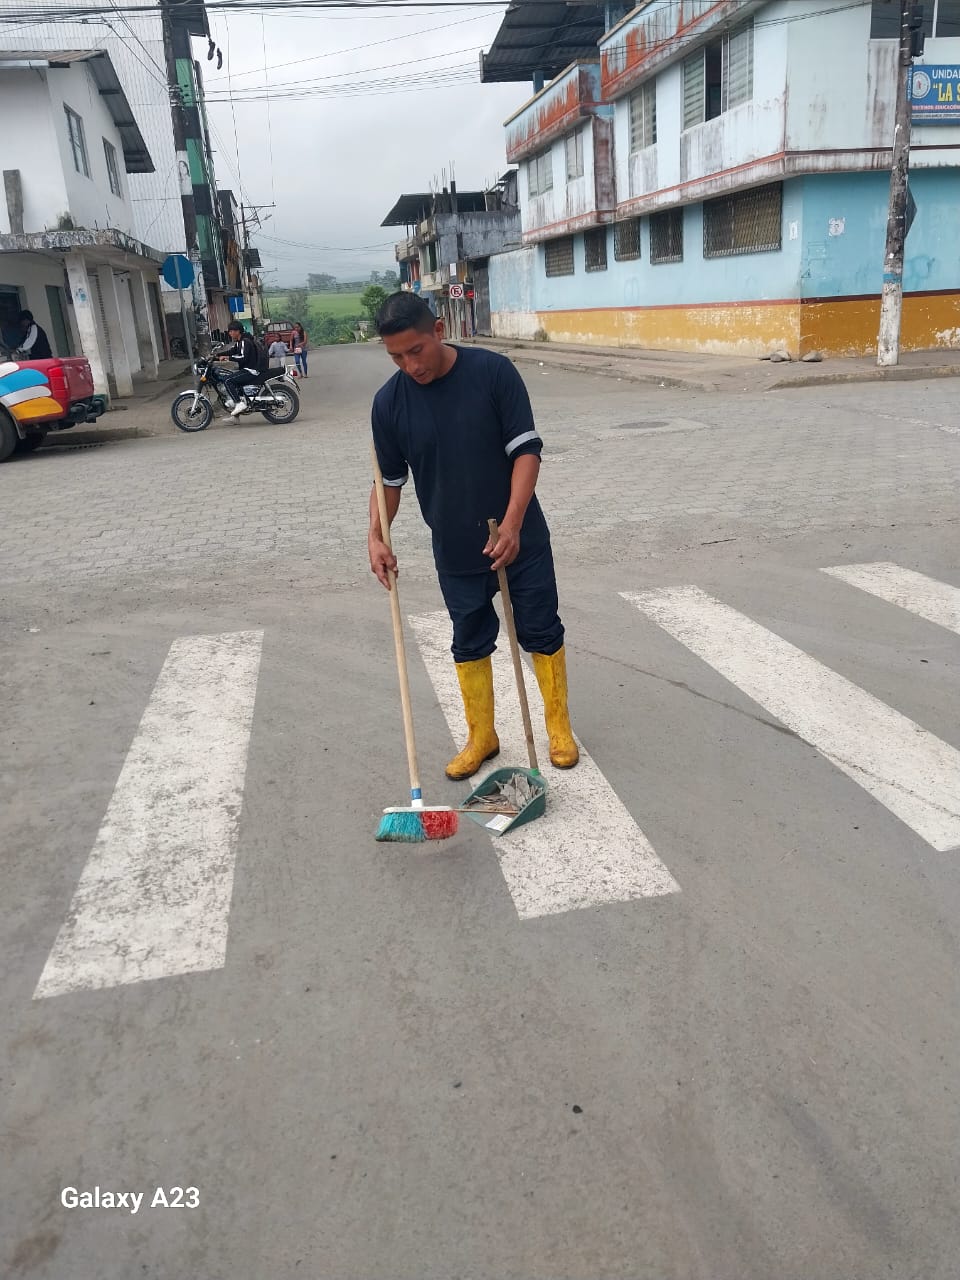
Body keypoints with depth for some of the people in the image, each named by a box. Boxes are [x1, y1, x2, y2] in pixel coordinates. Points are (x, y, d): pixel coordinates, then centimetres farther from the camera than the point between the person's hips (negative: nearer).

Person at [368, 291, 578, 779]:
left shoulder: (493, 372, -15)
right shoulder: (389, 402, -7)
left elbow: (526, 449, -15)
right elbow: (389, 478, 4)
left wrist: (512, 525, -26)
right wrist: (376, 536, -10)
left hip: (521, 540, -2)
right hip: (455, 551, 2)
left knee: (542, 633, 9)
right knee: (469, 644, 12)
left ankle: (559, 726, 29)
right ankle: (481, 737, 29)